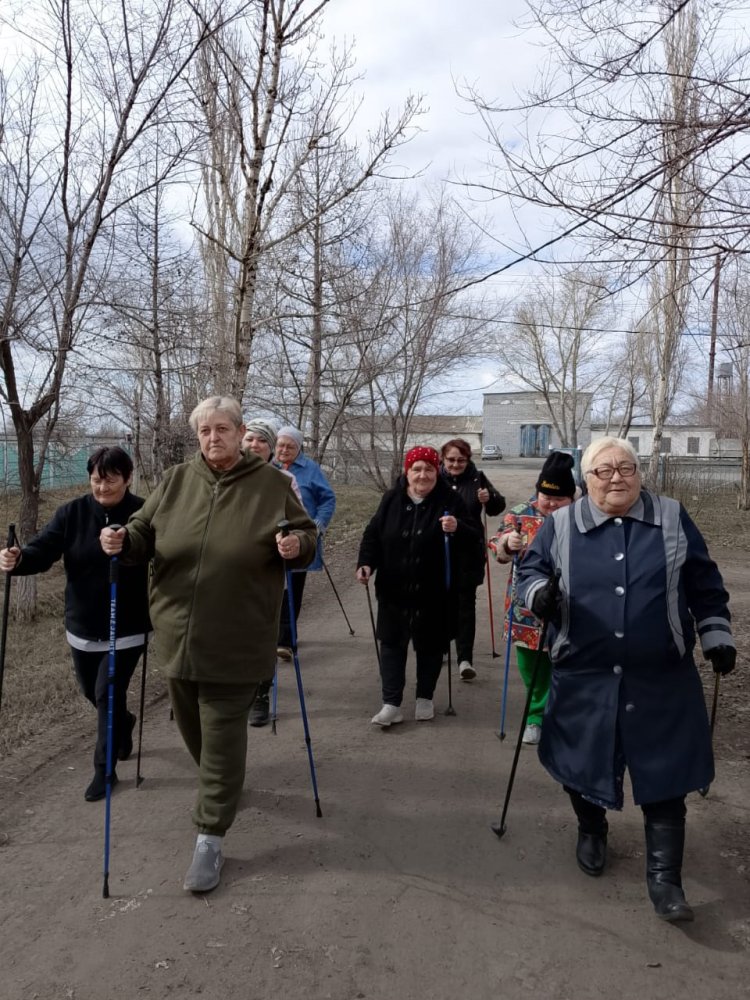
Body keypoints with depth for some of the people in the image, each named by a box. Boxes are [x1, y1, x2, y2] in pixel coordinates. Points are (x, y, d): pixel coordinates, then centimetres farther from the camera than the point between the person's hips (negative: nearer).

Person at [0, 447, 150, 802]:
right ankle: (123, 723, 52)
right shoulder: (72, 512, -6)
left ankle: (105, 770, 20)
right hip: (83, 626, 4)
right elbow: (43, 550, -15)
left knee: (108, 695, -1)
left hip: (127, 628, -4)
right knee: (91, 692, 20)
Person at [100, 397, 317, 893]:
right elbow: (145, 533, 9)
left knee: (222, 736, 2)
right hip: (178, 634, 5)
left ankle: (211, 838, 18)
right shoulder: (176, 481, 3)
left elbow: (307, 534, 3)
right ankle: (221, 784, 50)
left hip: (236, 639, -4)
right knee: (193, 726, 21)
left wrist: (296, 546, -19)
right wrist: (122, 540, -12)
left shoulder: (271, 484, -5)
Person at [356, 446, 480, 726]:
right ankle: (391, 704, 12)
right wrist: (366, 562, -8)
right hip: (394, 589, 2)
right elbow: (373, 534, 6)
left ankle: (425, 699, 30)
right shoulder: (392, 499, 1)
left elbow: (472, 540, -9)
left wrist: (457, 529, -30)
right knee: (392, 643, 4)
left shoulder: (450, 500, -6)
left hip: (434, 591, -2)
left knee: (430, 645, 12)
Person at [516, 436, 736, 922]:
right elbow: (530, 569, 5)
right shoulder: (560, 525, -1)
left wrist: (717, 636, 5)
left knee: (664, 776, 5)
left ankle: (665, 878, 20)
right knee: (585, 762, 15)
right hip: (584, 677, 1)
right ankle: (592, 830, 44)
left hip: (661, 680, 0)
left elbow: (705, 586, 8)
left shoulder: (673, 518, 2)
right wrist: (539, 594, -16)